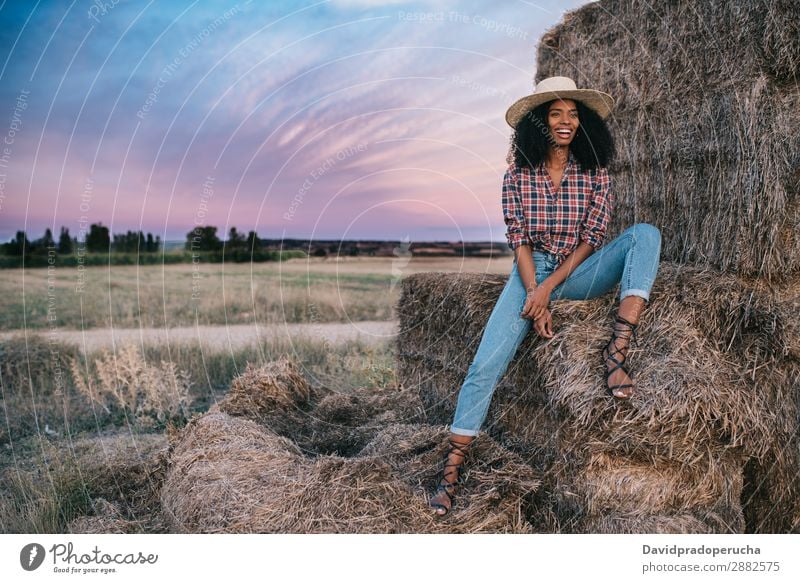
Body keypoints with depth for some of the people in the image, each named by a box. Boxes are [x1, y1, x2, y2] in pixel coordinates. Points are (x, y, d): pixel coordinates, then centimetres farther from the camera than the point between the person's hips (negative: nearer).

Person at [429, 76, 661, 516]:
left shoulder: (595, 173, 1)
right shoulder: (518, 174, -1)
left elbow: (591, 240, -5)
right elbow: (519, 241, -4)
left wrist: (549, 288, -16)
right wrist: (536, 298, -16)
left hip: (578, 273, 1)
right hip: (531, 272, -1)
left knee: (645, 235, -24)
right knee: (485, 366, -17)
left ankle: (617, 350, -35)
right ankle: (452, 467, -8)